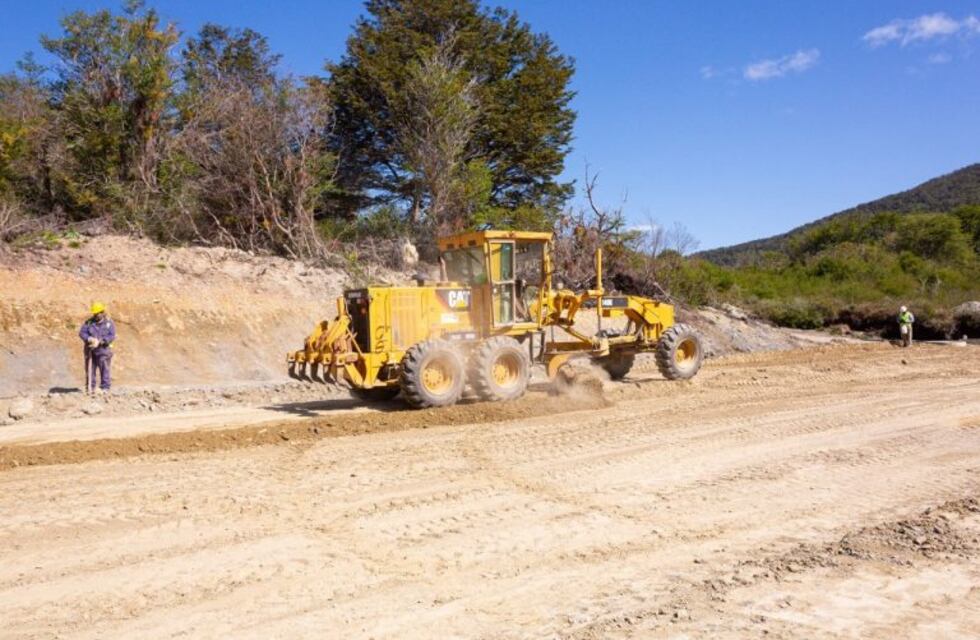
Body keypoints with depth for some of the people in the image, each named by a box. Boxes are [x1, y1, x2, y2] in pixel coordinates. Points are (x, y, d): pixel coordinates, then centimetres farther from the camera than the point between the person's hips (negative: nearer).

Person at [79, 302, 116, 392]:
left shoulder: (109, 322, 0)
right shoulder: (89, 322, 7)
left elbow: (112, 336, -9)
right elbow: (81, 332, 0)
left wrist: (99, 341, -20)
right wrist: (89, 339, -19)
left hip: (103, 351, -3)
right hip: (90, 351, 3)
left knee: (105, 371, -2)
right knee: (90, 371, 7)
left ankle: (105, 389, 4)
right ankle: (89, 389, 15)